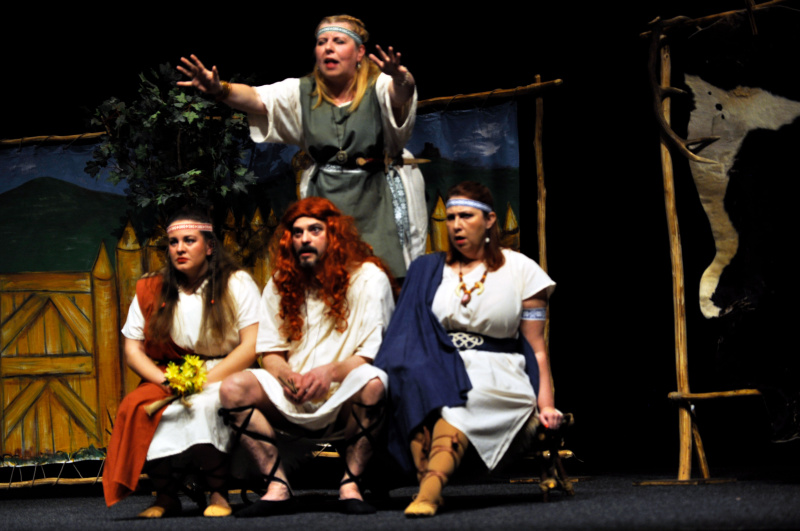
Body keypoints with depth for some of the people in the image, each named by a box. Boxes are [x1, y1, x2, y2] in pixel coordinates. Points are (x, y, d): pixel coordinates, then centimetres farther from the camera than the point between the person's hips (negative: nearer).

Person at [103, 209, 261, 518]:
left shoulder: (237, 284, 2)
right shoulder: (151, 292, 9)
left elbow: (253, 346, -7)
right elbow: (132, 350, 6)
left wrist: (204, 382, -18)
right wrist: (167, 382, -13)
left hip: (225, 376, -3)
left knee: (203, 405, -37)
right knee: (137, 407, -29)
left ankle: (218, 494, -28)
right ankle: (166, 497, -24)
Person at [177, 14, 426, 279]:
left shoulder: (379, 87, -6)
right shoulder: (302, 92, 5)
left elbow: (401, 95, -29)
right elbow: (258, 98, -10)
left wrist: (400, 79, -55)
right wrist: (220, 89, -31)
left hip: (379, 200, -3)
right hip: (325, 198, 3)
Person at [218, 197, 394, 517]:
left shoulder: (367, 278, -1)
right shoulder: (280, 285, 13)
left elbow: (376, 353, -7)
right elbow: (270, 352, 12)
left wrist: (331, 372, -25)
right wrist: (286, 376, -13)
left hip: (346, 400, -4)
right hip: (293, 406, 4)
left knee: (372, 383, -37)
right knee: (233, 389, -19)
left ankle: (351, 485, -23)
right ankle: (278, 487, -21)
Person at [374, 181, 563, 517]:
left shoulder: (520, 269, 9)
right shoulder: (427, 270, 16)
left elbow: (537, 347, 6)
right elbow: (410, 334, 9)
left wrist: (545, 404, -7)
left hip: (497, 375, -2)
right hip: (439, 369, 2)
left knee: (459, 402, -37)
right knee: (414, 379, -35)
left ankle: (429, 489, -57)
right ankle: (428, 485, -47)